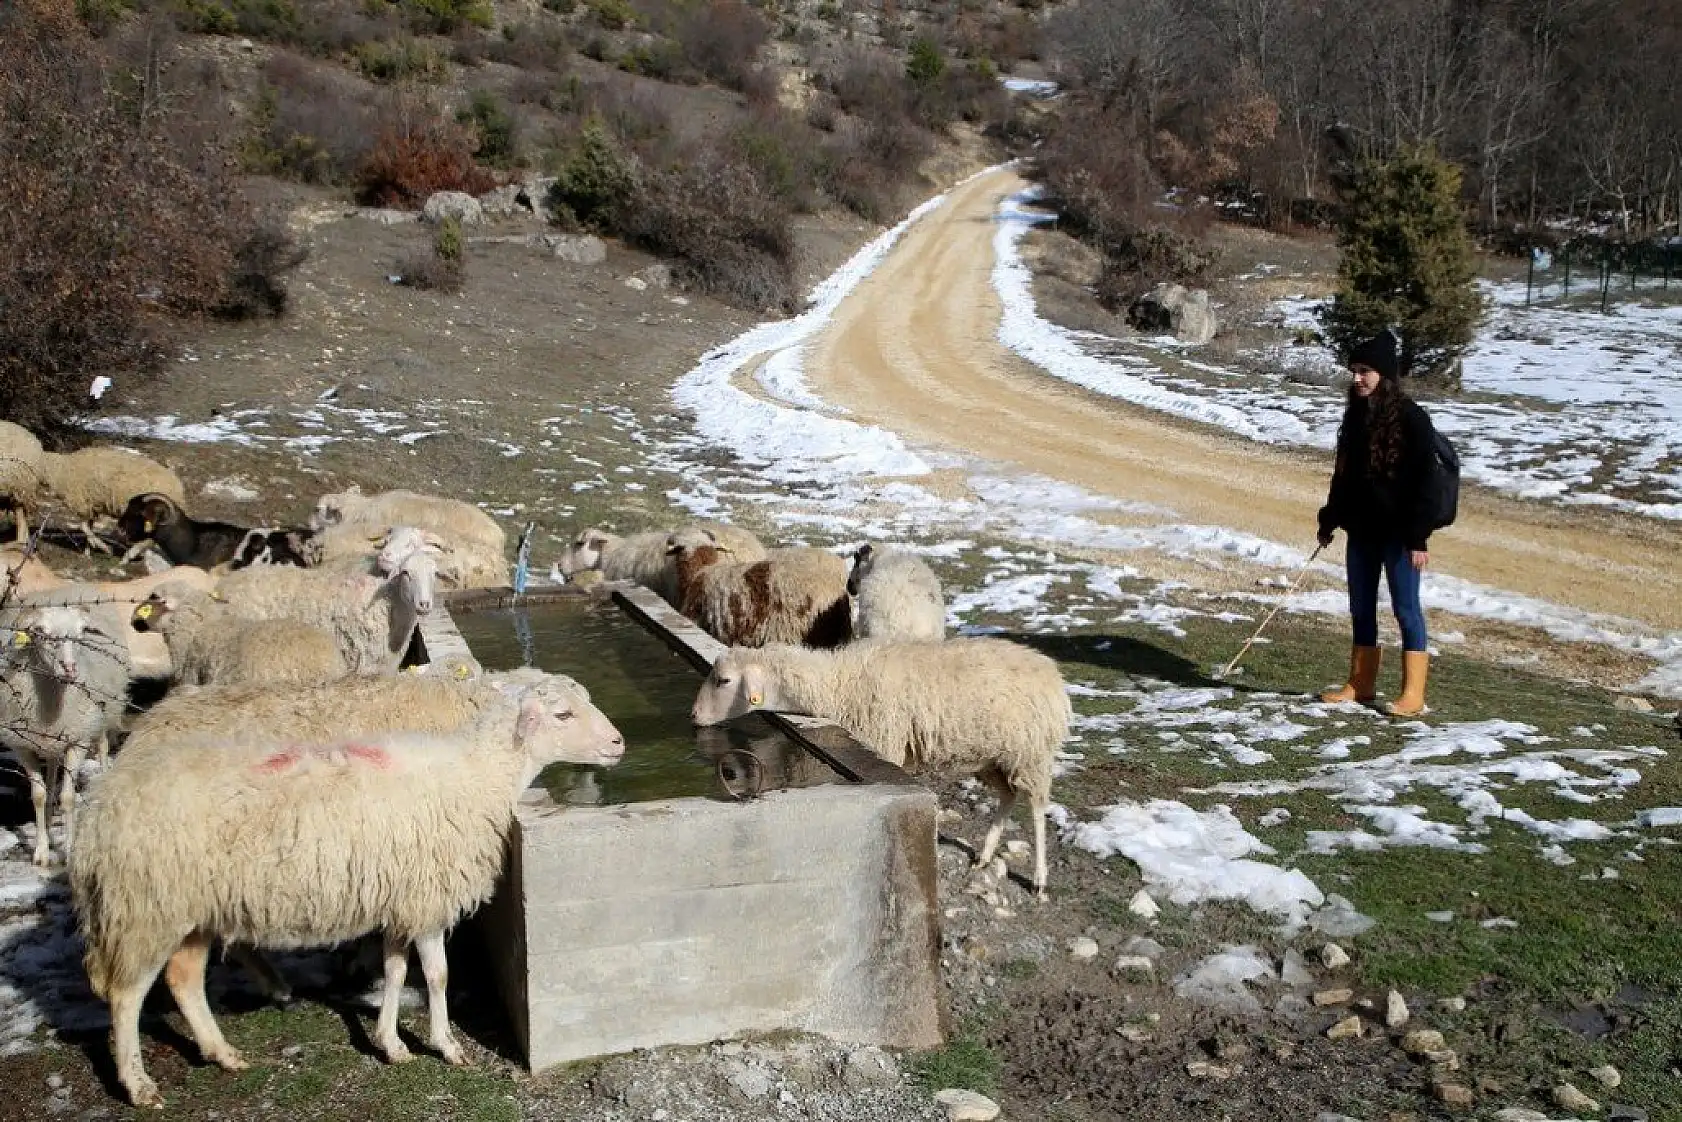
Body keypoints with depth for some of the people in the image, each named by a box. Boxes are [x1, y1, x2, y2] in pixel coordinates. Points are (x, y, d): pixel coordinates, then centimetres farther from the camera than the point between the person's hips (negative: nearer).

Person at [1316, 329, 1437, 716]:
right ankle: (1361, 684, 22)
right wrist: (1330, 520, 18)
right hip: (1361, 530, 7)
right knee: (1361, 608, 12)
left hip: (1397, 533, -7)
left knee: (1406, 609, -2)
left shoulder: (1410, 418, -12)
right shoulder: (1356, 415, 9)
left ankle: (1413, 694, 3)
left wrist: (1418, 538, -17)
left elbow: (1421, 481, -14)